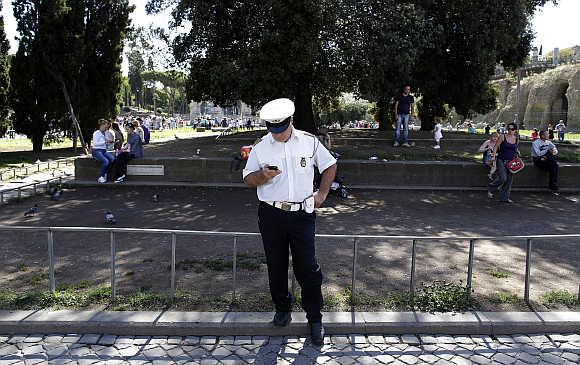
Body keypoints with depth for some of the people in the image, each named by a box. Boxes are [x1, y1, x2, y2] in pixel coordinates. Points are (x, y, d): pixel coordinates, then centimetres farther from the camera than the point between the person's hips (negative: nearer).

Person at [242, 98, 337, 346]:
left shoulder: (309, 142, 3)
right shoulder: (260, 148, 2)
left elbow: (330, 165, 15)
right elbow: (248, 179, 5)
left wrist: (322, 194, 8)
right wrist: (263, 175, -16)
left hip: (302, 214, -1)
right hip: (272, 216, 1)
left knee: (308, 267, -1)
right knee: (276, 266, 10)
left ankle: (315, 319, 13)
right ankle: (282, 309, 31)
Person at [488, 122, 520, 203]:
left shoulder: (516, 139, 8)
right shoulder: (502, 137, -5)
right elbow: (496, 146, -3)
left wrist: (517, 153, 4)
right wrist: (494, 155, -16)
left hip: (511, 162, 5)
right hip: (501, 161, -5)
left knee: (509, 180, 4)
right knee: (503, 178, -17)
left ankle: (505, 197, 15)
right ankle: (490, 190, 6)